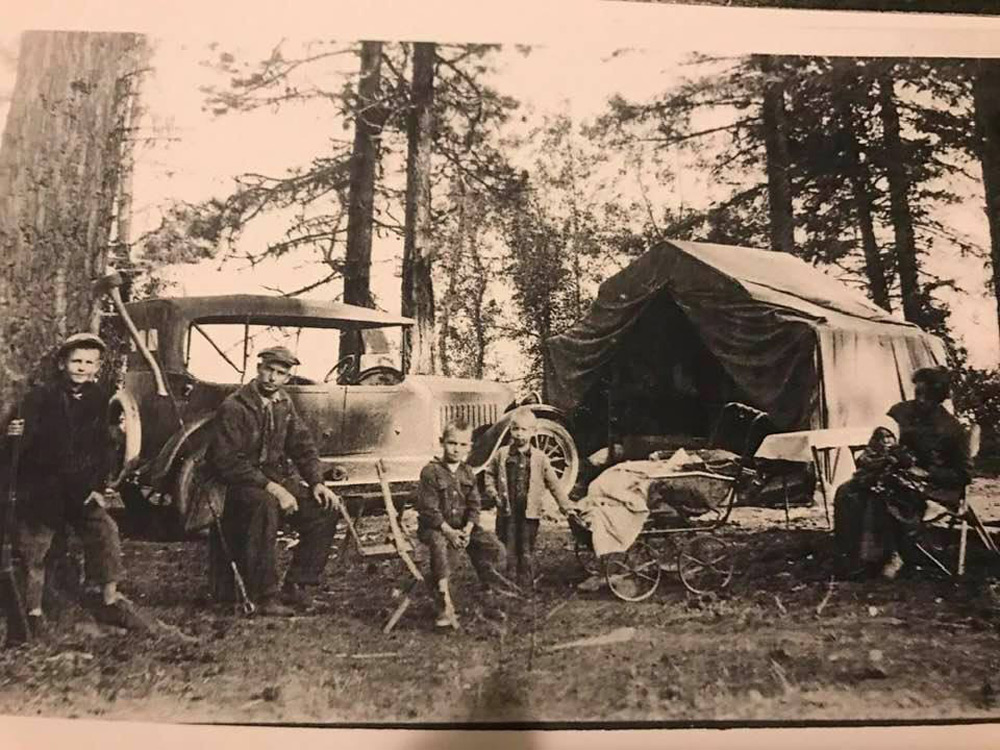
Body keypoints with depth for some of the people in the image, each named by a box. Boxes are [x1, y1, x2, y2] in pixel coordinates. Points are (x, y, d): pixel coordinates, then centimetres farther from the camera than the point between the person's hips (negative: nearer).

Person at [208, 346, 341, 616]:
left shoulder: (284, 404, 9)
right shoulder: (233, 407, -13)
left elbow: (303, 447, 12)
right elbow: (227, 462, -20)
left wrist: (317, 483, -6)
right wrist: (271, 488, -27)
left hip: (276, 476, 7)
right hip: (239, 482, -7)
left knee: (325, 509, -12)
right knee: (265, 504, -38)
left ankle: (297, 588, -4)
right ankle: (265, 596, -28)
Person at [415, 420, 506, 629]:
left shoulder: (468, 473, 8)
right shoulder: (431, 472, -11)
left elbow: (474, 505, 6)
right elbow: (429, 509, -15)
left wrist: (468, 529, -12)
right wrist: (448, 531, -23)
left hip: (463, 526, 5)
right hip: (434, 526, -5)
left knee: (495, 548, -14)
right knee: (438, 544, -39)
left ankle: (488, 598, 0)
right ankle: (445, 605, -36)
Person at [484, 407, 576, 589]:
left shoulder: (540, 459, -1)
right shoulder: (502, 455, 1)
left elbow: (554, 485, 3)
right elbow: (489, 473, 13)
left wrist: (566, 506, 0)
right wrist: (493, 493, 0)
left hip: (530, 513, -1)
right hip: (507, 511, 1)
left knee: (527, 553, 6)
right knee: (508, 552, 7)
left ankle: (526, 586, 17)